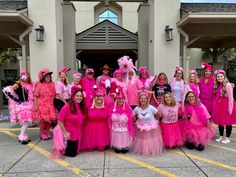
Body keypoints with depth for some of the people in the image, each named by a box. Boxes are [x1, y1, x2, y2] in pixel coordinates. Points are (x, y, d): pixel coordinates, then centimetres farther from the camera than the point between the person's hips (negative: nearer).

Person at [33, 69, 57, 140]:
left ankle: (47, 132, 26)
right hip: (42, 105, -4)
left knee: (50, 119, 6)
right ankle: (42, 133, 20)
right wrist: (35, 105, -12)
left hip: (51, 105, 4)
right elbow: (35, 96, -7)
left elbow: (55, 95, 11)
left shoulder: (52, 84, 7)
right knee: (43, 119, 1)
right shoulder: (39, 85, -5)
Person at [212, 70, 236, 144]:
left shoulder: (228, 85, -15)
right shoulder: (217, 85, 6)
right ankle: (221, 136, 28)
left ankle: (227, 138, 20)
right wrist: (215, 106, 7)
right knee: (220, 121, 14)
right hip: (219, 106, 7)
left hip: (226, 106, -7)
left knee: (228, 122, 7)